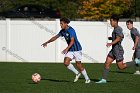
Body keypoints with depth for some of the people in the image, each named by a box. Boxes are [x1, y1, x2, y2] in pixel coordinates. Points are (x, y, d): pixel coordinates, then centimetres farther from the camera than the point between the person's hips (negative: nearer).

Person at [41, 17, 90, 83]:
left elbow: (72, 41, -30)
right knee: (66, 63, -11)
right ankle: (77, 73, 9)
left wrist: (67, 49, -41)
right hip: (70, 50, 7)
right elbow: (55, 37, 16)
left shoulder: (71, 30, -20)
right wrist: (47, 42, 15)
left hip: (77, 49, -7)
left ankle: (87, 79, 14)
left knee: (78, 65, -3)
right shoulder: (62, 31, 4)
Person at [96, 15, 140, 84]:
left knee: (121, 67, -3)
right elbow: (122, 36, 28)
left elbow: (118, 38, -31)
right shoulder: (116, 29, 13)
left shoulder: (118, 29, -16)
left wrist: (111, 43, -45)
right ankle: (104, 79, 1)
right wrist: (111, 38, 27)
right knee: (107, 63, 1)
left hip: (118, 50, -10)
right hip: (113, 50, 10)